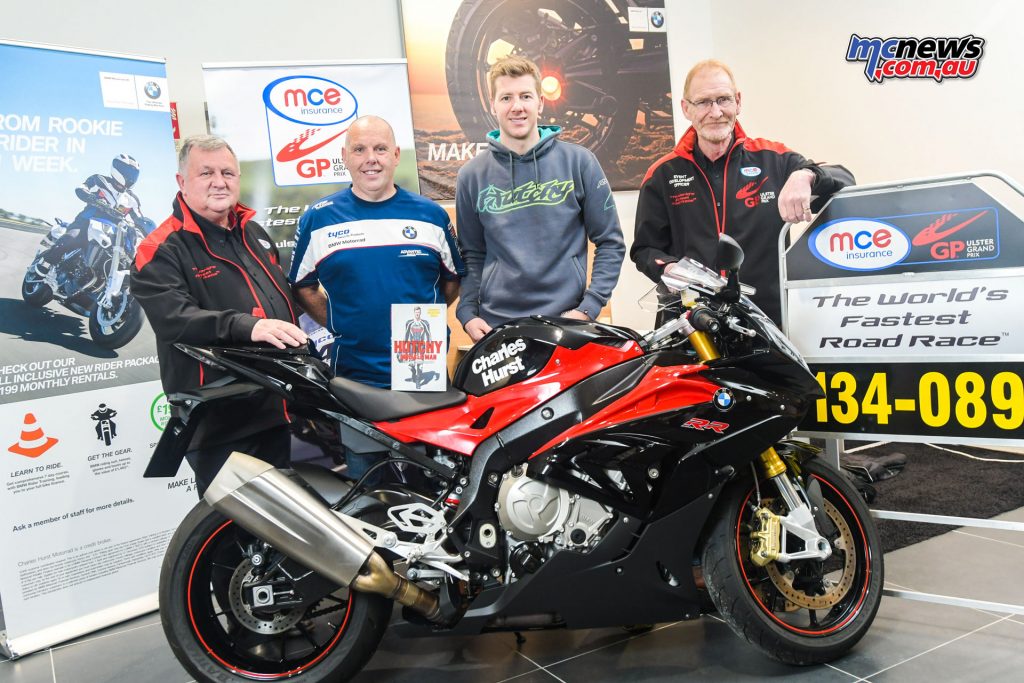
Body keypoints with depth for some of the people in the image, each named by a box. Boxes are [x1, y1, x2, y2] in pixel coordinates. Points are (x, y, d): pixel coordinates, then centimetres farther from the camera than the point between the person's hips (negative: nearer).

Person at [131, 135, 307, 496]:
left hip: (276, 410, 8)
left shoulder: (254, 232, 15)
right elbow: (174, 318, -27)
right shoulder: (162, 251, -10)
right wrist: (247, 326, -39)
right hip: (221, 427, -7)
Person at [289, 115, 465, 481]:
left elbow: (453, 279, 15)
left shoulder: (431, 215, 5)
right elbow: (302, 285, 11)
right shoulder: (318, 219, 2)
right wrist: (337, 325, 2)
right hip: (352, 378, -1)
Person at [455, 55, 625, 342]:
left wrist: (588, 308, -6)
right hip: (495, 327, 1)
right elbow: (472, 254, 11)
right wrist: (467, 313, -2)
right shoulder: (472, 175, 6)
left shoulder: (578, 161, 1)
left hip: (567, 322, -1)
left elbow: (610, 243, 3)